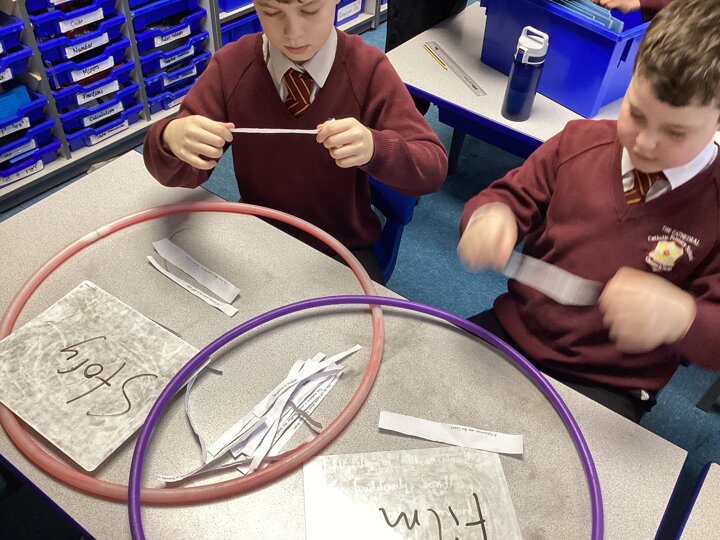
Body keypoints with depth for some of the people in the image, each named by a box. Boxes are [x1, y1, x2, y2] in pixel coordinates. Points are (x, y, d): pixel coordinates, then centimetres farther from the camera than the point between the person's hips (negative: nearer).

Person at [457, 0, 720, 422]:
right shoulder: (580, 141, -2)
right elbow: (513, 195, 5)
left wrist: (681, 316, -36)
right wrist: (490, 216, -21)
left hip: (605, 386, -2)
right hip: (511, 333, 3)